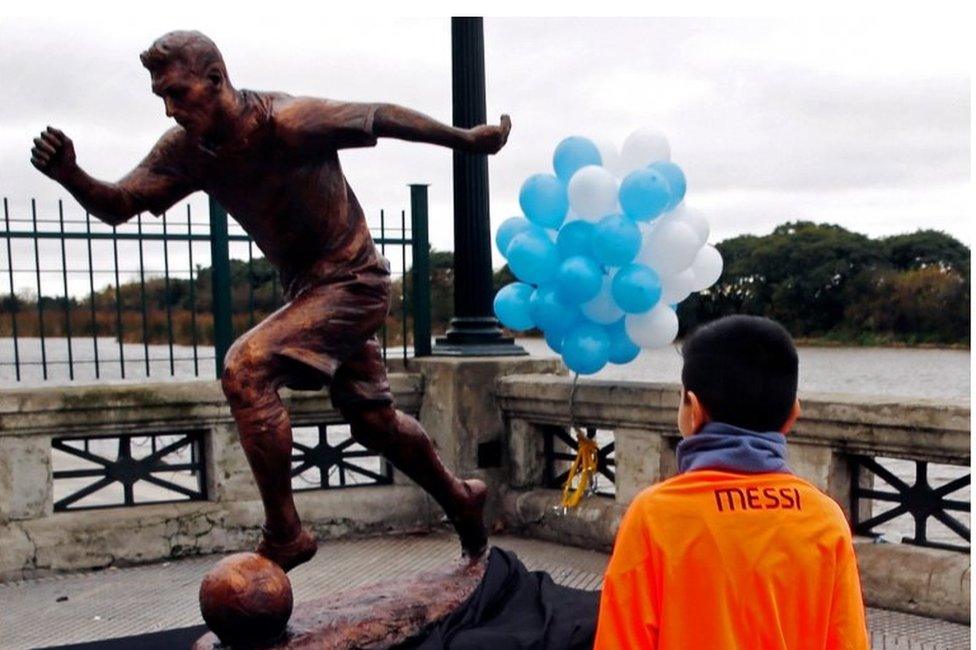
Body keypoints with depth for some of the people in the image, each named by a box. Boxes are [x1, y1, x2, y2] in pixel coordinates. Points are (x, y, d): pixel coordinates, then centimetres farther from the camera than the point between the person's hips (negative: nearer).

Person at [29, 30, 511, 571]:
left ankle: (284, 535, -12)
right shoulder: (186, 149, -4)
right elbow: (116, 206, -6)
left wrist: (468, 140, -3)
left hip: (353, 281, -8)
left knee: (246, 369, -24)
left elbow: (384, 118, -14)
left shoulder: (288, 122, -24)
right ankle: (460, 499, 40)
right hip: (306, 288, 8)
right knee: (373, 421, 17)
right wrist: (70, 176, -28)